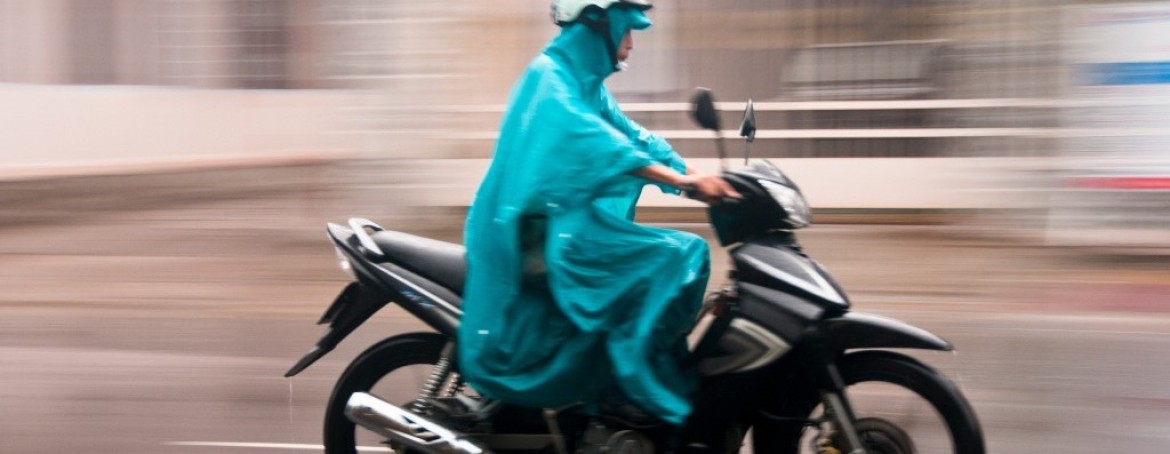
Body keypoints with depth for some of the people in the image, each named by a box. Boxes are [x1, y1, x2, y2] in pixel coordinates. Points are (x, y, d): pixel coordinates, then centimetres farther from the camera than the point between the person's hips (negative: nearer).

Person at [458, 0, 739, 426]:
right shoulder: (550, 76, -13)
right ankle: (652, 391, -19)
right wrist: (684, 181, -34)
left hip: (569, 222, 10)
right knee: (671, 259, -21)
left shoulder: (588, 85, 17)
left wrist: (700, 180, 0)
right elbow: (598, 145, -28)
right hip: (539, 231, -10)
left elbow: (633, 137, 12)